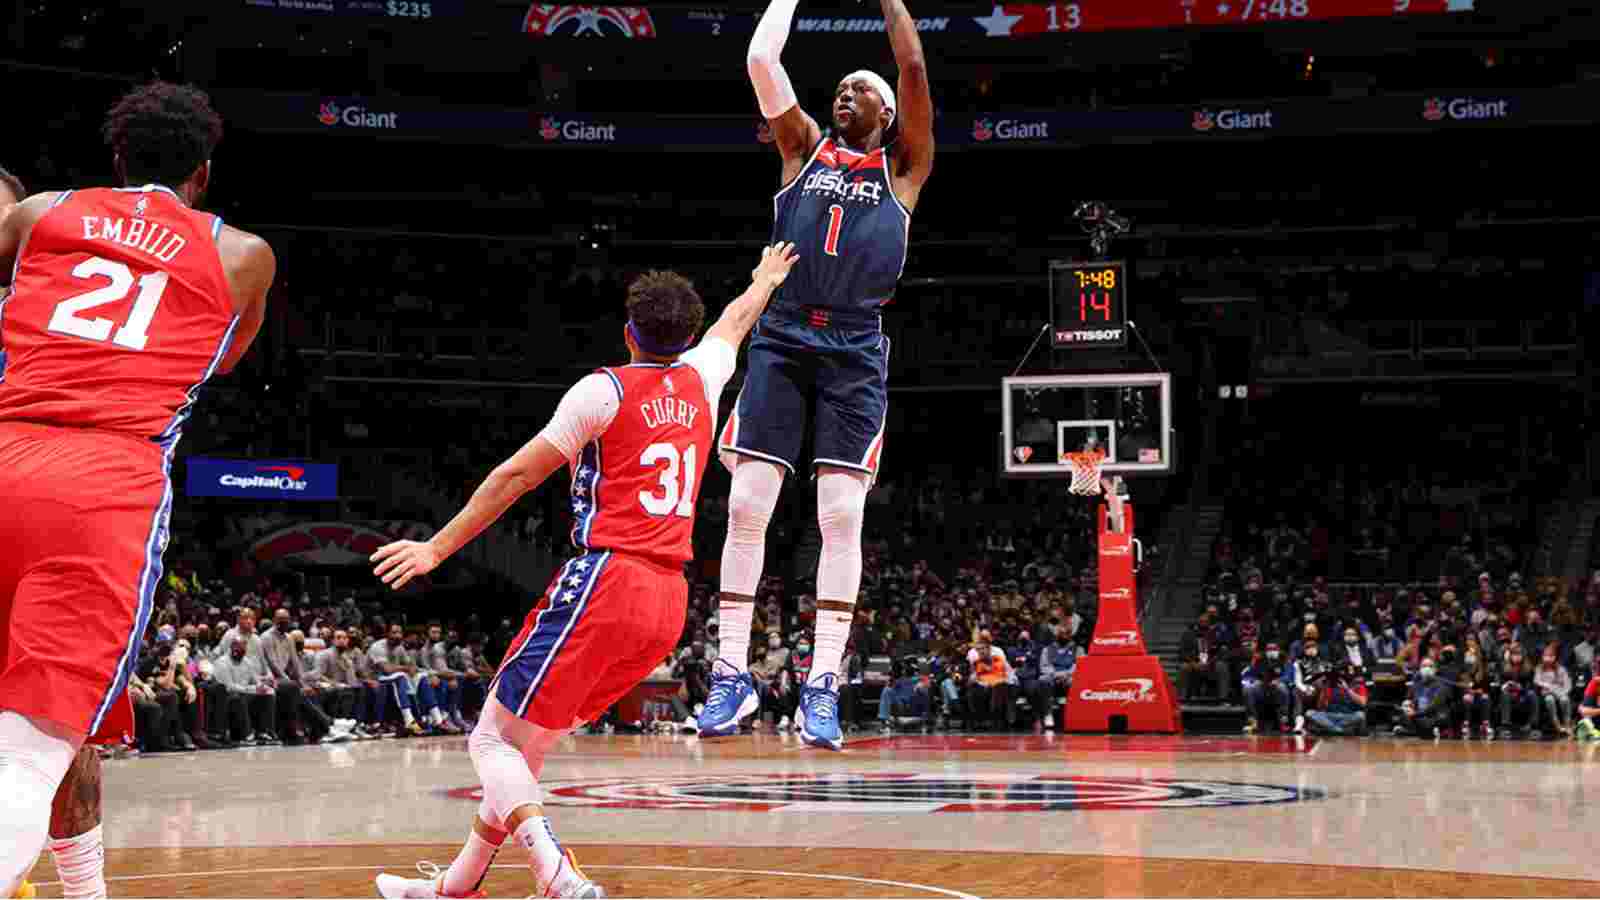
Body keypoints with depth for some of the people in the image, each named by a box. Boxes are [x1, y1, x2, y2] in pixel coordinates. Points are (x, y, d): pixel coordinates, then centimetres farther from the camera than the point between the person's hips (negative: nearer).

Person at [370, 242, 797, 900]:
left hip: (605, 580, -7)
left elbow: (517, 476, -3)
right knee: (527, 743, 16)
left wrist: (437, 548, 2)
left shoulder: (606, 390, -3)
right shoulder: (700, 378, 13)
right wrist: (767, 278, 57)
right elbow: (735, 322, 36)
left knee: (495, 739, -6)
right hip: (668, 602, 7)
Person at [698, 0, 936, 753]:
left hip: (855, 350, -1)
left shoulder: (902, 168, 12)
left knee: (841, 515, -6)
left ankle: (823, 684, -1)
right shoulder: (804, 149, 16)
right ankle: (732, 674, 3)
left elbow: (914, 69, 1)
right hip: (783, 338, 2)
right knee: (746, 505, -5)